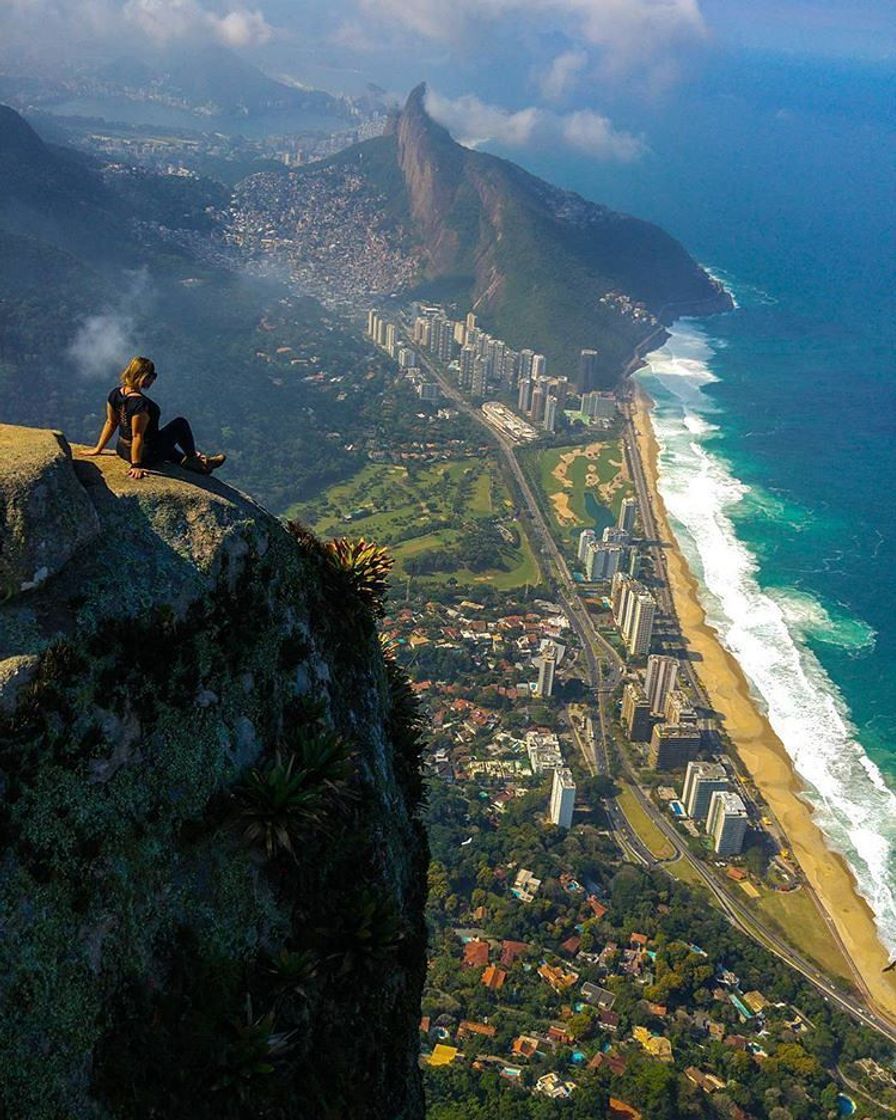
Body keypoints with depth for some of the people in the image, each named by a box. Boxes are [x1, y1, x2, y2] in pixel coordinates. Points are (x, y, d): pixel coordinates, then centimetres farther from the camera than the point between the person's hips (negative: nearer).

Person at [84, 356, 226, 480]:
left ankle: (186, 461, 36)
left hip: (123, 450, 8)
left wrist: (98, 449, 11)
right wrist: (135, 466, -22)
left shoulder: (115, 393, -6)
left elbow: (111, 423, 2)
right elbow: (137, 436, -28)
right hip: (147, 455, -8)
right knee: (180, 423, 12)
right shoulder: (141, 403, -31)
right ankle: (194, 458, 31)